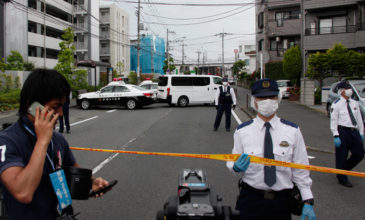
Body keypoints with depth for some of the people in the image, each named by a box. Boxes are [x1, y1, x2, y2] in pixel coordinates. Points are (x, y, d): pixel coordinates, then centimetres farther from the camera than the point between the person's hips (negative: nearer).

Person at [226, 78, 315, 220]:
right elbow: (232, 164, 2)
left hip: (282, 202, 1)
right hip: (250, 199, 0)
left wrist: (308, 202, -3)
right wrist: (236, 167, -21)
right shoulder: (242, 131, -3)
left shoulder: (292, 131, -2)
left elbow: (300, 170, 0)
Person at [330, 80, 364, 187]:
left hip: (354, 131, 6)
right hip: (343, 131, -6)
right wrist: (336, 136, -14)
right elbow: (333, 121, -8)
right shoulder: (336, 105, -6)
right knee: (341, 156, 1)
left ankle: (344, 169, 31)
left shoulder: (355, 103, 11)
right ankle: (343, 179, 15)